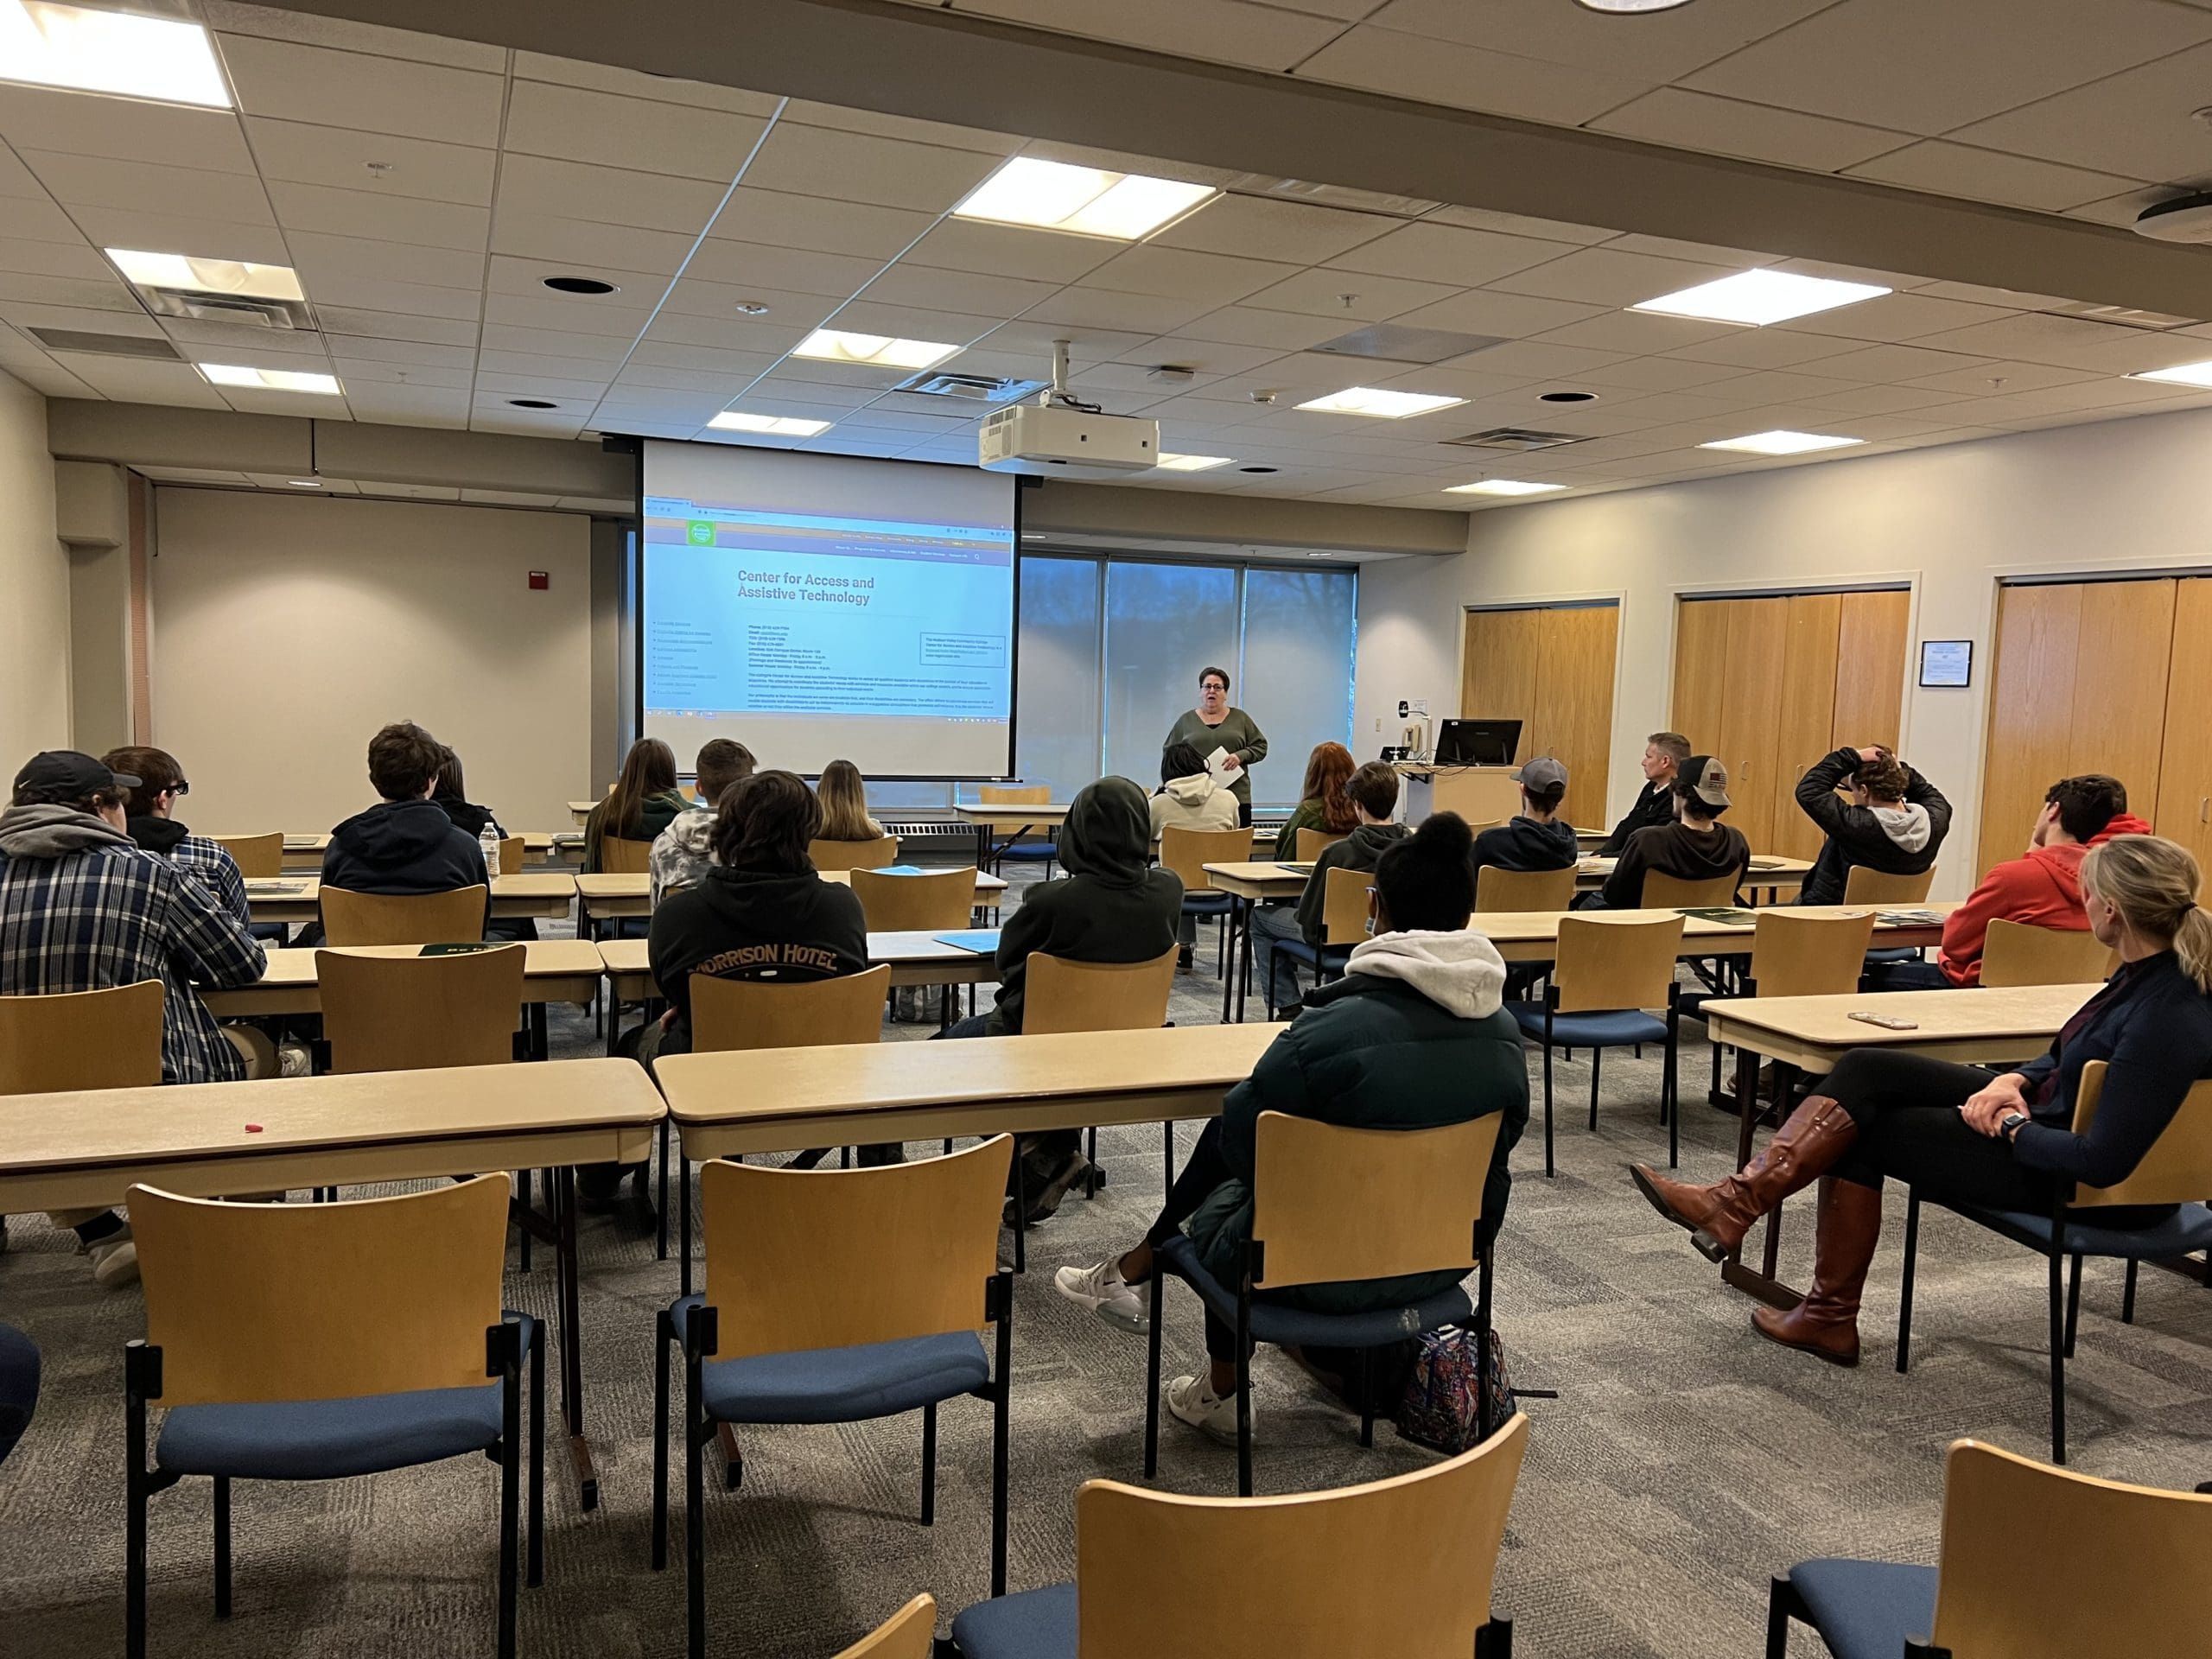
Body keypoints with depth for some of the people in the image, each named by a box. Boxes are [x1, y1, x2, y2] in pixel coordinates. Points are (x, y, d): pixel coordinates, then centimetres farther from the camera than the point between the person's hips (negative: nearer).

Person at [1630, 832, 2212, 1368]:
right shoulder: (2148, 972, -1)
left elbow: (2104, 1160, -30)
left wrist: (2014, 1127, -15)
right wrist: (2012, 1081, -3)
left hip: (2075, 1184, -9)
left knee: (1864, 1130, -7)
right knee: (1866, 1070, -5)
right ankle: (1734, 1201, -7)